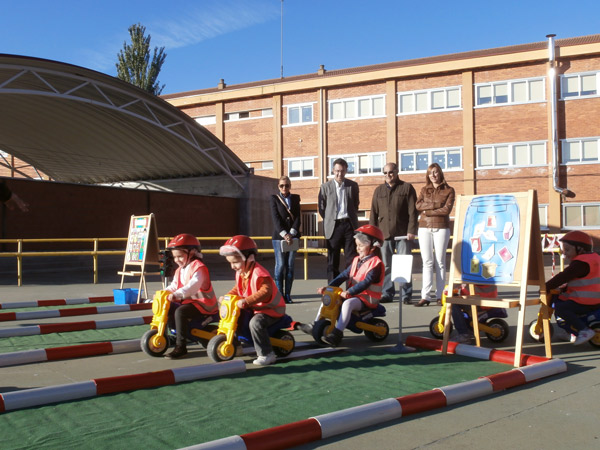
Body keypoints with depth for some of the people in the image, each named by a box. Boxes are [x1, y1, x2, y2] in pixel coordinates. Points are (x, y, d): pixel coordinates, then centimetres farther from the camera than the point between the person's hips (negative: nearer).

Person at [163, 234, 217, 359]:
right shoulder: (180, 270, 18)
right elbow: (174, 286, 19)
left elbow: (193, 285, -29)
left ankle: (180, 346, -27)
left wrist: (177, 294, -40)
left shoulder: (198, 267, -13)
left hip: (203, 304, -10)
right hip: (186, 301, 10)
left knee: (180, 312, -32)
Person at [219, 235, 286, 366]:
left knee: (256, 322, -34)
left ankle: (266, 354, -25)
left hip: (270, 309, -10)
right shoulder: (240, 273, 5)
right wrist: (227, 296, 3)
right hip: (253, 308, 10)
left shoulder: (259, 273, -25)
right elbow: (237, 289, 21)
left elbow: (265, 291, -37)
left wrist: (246, 301, -42)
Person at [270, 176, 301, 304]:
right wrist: (284, 234, -15)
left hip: (293, 235, 3)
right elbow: (275, 218, -5)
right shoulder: (274, 198, 5)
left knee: (290, 266, 2)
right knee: (280, 265, -4)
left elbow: (298, 217, 4)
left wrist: (291, 234, -10)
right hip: (279, 236, -2)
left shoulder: (295, 198, 12)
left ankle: (287, 295, 6)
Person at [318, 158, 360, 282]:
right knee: (332, 261, 3)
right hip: (334, 226, -1)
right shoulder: (325, 187, 2)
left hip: (349, 224, 1)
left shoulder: (353, 186, 7)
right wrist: (329, 221, 3)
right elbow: (321, 207, 6)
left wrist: (353, 219, 10)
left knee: (352, 259, 0)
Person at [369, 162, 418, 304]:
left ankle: (406, 295, 5)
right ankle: (387, 294, 12)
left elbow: (413, 211, -2)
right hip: (384, 233, 3)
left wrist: (411, 231, -10)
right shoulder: (378, 190, 15)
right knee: (385, 265, 5)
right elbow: (374, 213, 13)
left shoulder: (407, 188, 4)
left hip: (402, 233, -3)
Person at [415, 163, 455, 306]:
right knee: (427, 262, -2)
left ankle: (440, 296, 4)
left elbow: (447, 209, -7)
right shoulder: (424, 190, 14)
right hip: (424, 228, 2)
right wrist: (436, 205, -9)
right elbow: (418, 205, -2)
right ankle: (425, 296, -4)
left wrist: (428, 211, -6)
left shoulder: (449, 190, 6)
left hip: (441, 228, -2)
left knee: (440, 262, 0)